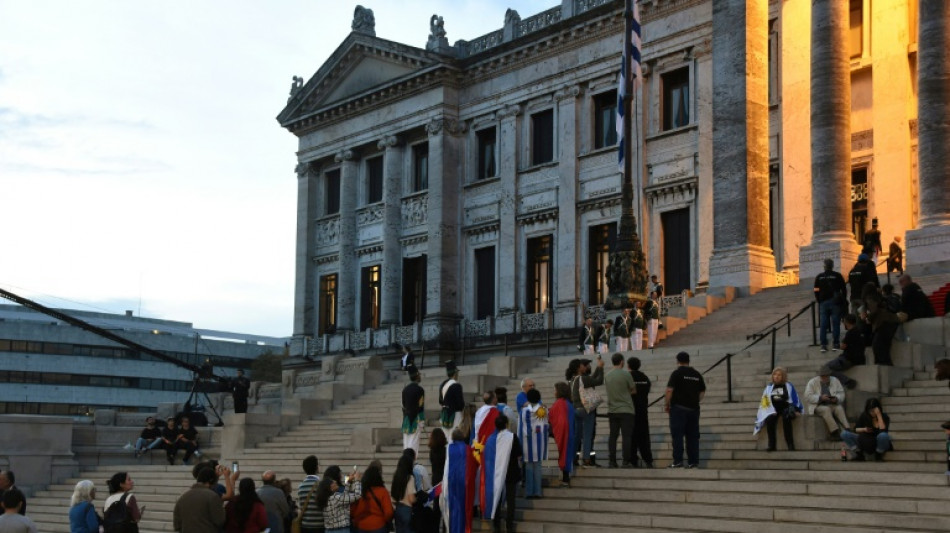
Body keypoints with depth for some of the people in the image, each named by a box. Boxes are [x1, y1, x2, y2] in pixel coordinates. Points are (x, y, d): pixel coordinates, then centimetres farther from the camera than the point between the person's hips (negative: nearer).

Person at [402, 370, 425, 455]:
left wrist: (405, 416, 18)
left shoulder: (405, 389, 6)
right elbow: (421, 405, -11)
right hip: (416, 417, -6)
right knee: (414, 440, -5)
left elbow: (403, 404, 10)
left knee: (406, 441, 8)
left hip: (407, 417, 6)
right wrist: (423, 420, -4)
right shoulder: (419, 389, -12)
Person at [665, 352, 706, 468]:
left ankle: (678, 461, -9)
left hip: (679, 407, -5)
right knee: (693, 436, 7)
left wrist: (666, 404, -2)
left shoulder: (676, 373, -6)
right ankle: (694, 462, 5)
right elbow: (702, 392, 15)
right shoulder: (697, 375, 11)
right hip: (694, 408, 5)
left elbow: (669, 390, -12)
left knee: (677, 435, -4)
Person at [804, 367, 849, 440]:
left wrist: (836, 398, -17)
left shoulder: (835, 380, 9)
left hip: (832, 404, 3)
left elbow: (841, 393, 7)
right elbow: (808, 397, -8)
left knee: (839, 408, -29)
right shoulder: (812, 382, 0)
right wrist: (820, 398, -22)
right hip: (818, 406, -3)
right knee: (826, 409, -35)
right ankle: (835, 432, -41)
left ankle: (847, 429, -39)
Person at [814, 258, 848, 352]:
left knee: (823, 324, 4)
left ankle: (823, 345, 1)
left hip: (823, 303, 2)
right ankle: (836, 344, -2)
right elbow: (843, 289, -2)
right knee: (835, 323, 1)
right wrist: (842, 300, 10)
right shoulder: (837, 276, -2)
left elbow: (816, 291, 3)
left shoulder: (819, 277, 5)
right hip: (835, 302, -2)